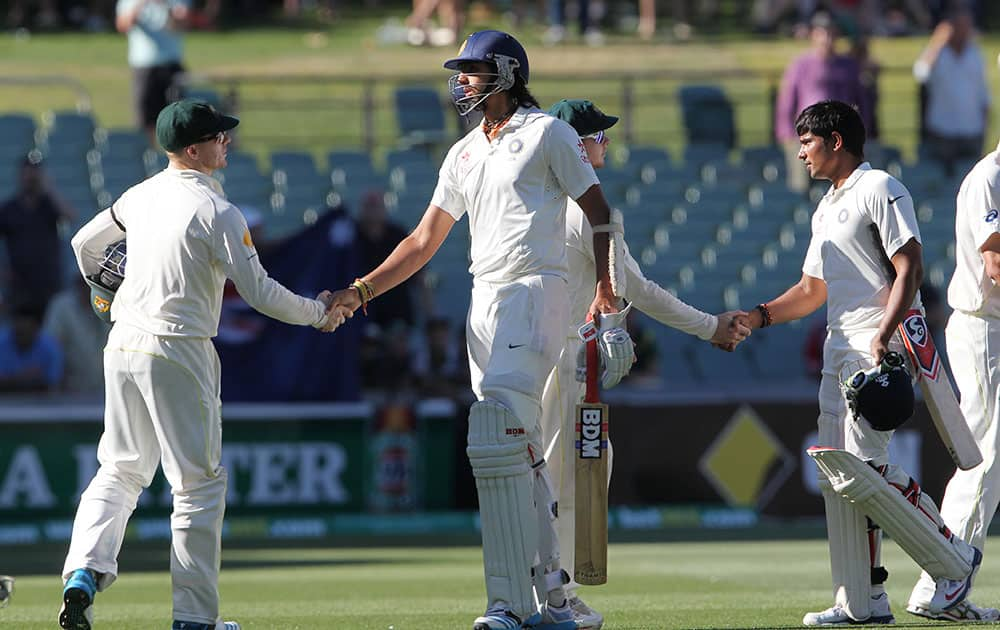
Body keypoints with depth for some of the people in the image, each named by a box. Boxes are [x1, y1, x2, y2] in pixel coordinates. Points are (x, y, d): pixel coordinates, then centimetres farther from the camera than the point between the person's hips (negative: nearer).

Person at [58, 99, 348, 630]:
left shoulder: (140, 196, 7)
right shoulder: (216, 212, -13)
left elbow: (84, 243, 22)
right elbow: (259, 291, -13)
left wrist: (101, 284, 42)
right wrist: (318, 313, 2)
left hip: (122, 347, 6)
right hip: (177, 352, -6)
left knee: (120, 471, 17)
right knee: (198, 483, 2)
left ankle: (83, 573, -3)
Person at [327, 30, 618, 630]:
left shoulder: (548, 132, -1)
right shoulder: (465, 154, 20)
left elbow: (599, 209, -5)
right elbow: (425, 241, 21)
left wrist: (605, 287, -17)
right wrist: (361, 291, 12)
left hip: (536, 291, -8)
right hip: (485, 301, 8)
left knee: (496, 440, -19)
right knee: (521, 453, 7)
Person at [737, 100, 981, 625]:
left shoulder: (879, 188, -6)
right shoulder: (826, 209, 23)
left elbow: (909, 268, -15)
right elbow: (812, 290, 26)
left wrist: (883, 337, -26)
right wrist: (759, 316, 10)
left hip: (884, 347, -10)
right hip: (838, 348, 10)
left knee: (865, 469, -16)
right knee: (837, 477, 4)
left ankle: (955, 559, -3)